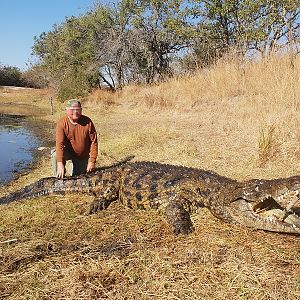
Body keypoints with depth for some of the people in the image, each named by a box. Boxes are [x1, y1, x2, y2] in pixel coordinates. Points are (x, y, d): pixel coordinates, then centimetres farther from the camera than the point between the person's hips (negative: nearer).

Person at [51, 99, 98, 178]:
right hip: (68, 152, -1)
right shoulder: (62, 123, -21)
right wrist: (60, 164, -41)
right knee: (55, 155, -31)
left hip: (83, 156, 1)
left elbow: (94, 142, -15)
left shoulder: (87, 122, -18)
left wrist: (92, 161, -18)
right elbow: (59, 143, -30)